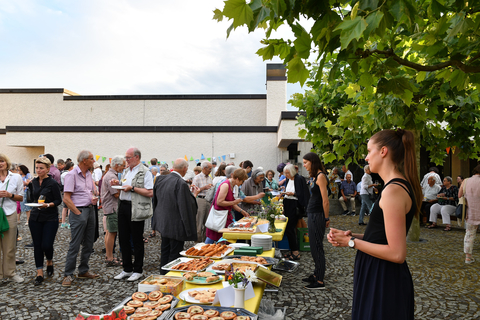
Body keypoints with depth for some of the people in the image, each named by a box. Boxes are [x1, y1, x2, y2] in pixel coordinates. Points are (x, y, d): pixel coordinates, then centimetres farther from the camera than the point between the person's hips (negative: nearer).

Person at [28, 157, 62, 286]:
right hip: (35, 217, 5)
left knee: (47, 245, -8)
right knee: (37, 245, 4)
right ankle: (39, 273, 12)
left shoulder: (53, 183, -9)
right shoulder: (34, 182, 8)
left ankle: (50, 262, 24)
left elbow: (58, 200, -9)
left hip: (50, 218, -5)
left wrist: (48, 205, -24)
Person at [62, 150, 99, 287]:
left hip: (90, 210, 8)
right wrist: (78, 214, -15)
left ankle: (83, 271, 24)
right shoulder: (72, 175, -11)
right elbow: (66, 199, -15)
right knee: (75, 245, -5)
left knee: (88, 244, 12)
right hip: (79, 211, -8)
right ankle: (68, 275, 5)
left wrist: (94, 198, 1)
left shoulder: (89, 174, 13)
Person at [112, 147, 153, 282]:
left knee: (137, 240, 3)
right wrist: (118, 184, 6)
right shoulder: (126, 171, 16)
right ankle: (127, 269, 25)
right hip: (123, 206, 8)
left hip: (136, 209, -8)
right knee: (123, 239, 12)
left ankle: (138, 270, 18)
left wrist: (132, 188, -18)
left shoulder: (145, 172, -10)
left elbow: (150, 193, -18)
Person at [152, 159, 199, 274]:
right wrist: (194, 194, -7)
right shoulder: (181, 184, -24)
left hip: (163, 223, 8)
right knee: (175, 254, 5)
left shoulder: (160, 179, 0)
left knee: (165, 251, 21)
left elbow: (156, 199, 12)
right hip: (176, 226, -8)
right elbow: (187, 206, -21)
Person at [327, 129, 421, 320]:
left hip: (383, 281, -9)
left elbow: (397, 253, -24)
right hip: (381, 276, 9)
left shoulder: (393, 190, -22)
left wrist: (352, 242, -15)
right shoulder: (401, 185, 9)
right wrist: (352, 235, 1)